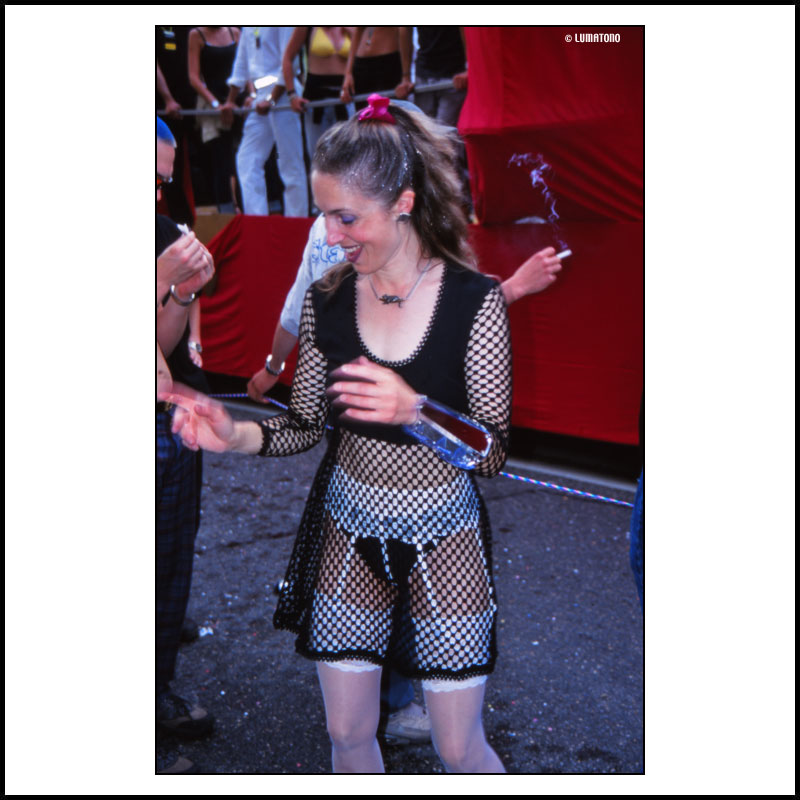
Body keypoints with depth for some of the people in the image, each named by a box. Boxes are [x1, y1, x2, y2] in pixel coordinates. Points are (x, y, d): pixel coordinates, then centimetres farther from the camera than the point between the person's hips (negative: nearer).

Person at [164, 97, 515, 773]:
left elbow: (495, 452, -15)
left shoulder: (476, 300, -15)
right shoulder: (326, 300, -4)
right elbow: (307, 424, 4)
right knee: (347, 734, 14)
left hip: (442, 540, -3)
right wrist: (235, 434, -16)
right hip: (348, 532, 3)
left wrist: (415, 411, -33)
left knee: (459, 748, 7)